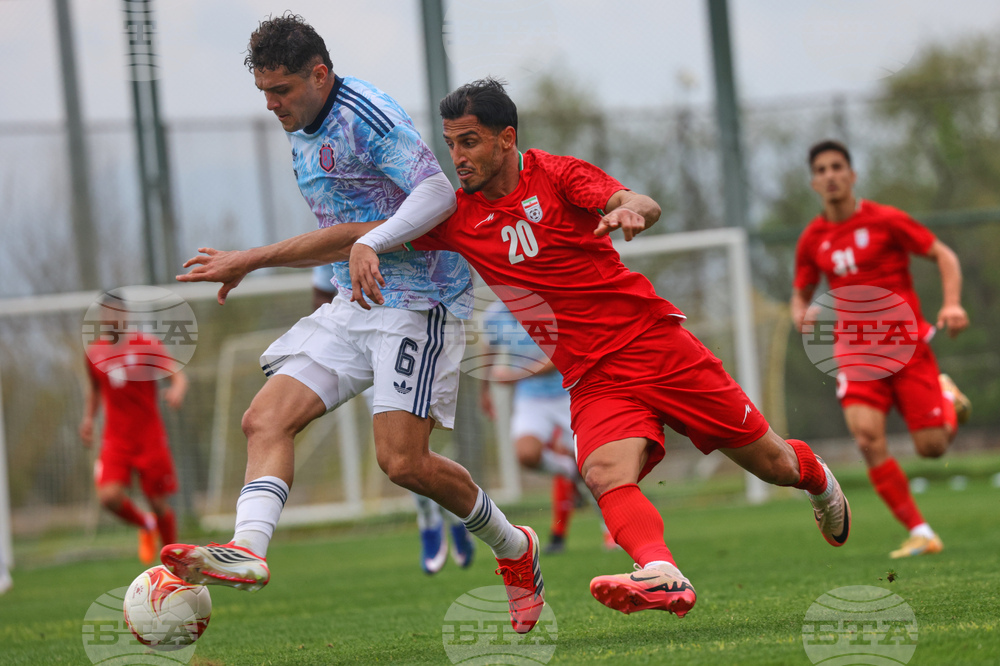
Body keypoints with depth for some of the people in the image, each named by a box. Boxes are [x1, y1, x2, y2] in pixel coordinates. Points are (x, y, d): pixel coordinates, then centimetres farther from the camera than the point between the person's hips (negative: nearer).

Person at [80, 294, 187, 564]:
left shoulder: (146, 344, -3)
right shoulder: (94, 351, 8)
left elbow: (178, 374, -10)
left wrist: (177, 391, -32)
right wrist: (89, 417, 10)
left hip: (150, 437, -2)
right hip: (115, 438, 2)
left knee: (159, 504, -2)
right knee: (108, 496, -18)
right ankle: (145, 525, 13)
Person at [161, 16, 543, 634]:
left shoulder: (367, 114, -14)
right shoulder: (304, 137, 15)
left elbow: (437, 193, -25)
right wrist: (250, 260, 23)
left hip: (418, 301, -9)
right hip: (353, 304, 9)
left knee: (402, 460, -14)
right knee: (267, 419, -11)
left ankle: (515, 551, 9)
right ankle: (247, 550, -26)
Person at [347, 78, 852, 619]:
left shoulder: (557, 174, -4)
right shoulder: (459, 216, 6)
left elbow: (645, 206, -18)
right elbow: (388, 228, 10)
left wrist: (629, 211, -43)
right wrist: (362, 247, -15)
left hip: (657, 345, -2)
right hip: (593, 381, 2)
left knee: (769, 462, 5)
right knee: (606, 473, -30)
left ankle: (816, 478, 39)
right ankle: (661, 575, -53)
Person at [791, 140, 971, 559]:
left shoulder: (886, 221, -5)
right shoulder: (813, 240, 6)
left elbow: (944, 256, 1)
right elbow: (801, 293, 19)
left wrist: (952, 304, -15)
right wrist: (800, 315, -5)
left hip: (906, 343, -2)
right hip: (855, 350, 2)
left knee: (931, 447, -5)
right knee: (868, 437, -21)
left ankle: (948, 398, 33)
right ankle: (919, 533, -12)